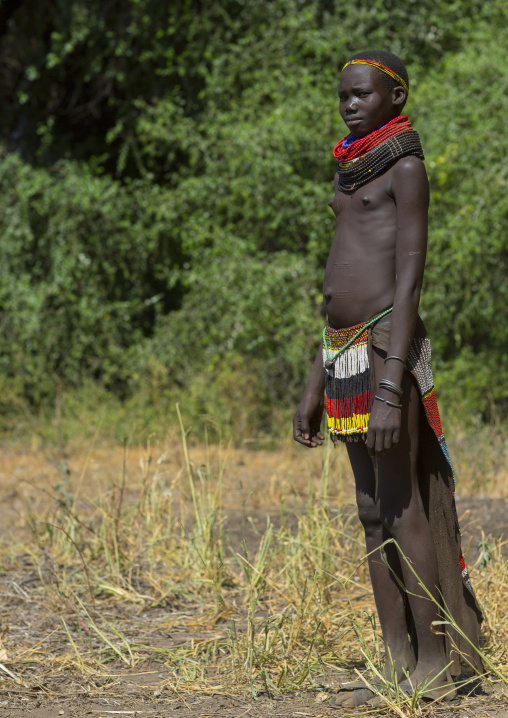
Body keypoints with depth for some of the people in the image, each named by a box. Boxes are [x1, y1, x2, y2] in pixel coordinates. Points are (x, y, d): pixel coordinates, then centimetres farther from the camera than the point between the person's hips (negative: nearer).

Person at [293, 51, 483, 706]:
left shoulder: (406, 168, -6)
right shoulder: (353, 177, 19)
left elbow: (409, 282, -14)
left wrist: (391, 390, -21)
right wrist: (314, 387, 19)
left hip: (388, 351, -8)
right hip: (344, 356, 8)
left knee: (404, 510, -7)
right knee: (373, 513, 8)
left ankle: (435, 670, -2)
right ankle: (397, 665, 13)